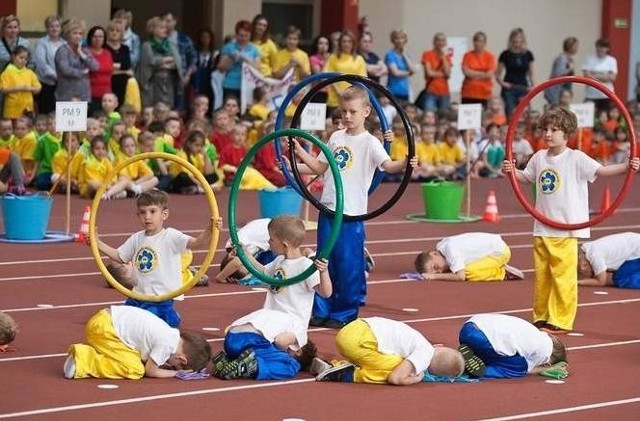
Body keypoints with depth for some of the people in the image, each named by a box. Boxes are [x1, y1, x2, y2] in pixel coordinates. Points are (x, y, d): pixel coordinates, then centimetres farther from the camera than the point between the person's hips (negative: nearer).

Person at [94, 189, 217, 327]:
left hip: (161, 299, -7)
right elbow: (119, 256, 22)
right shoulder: (137, 239, 10)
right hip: (138, 296, 7)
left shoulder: (171, 237, -9)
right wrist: (97, 243, 16)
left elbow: (196, 243, -22)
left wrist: (209, 231, -40)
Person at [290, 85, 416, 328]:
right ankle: (321, 311, 20)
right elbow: (320, 167, 21)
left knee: (348, 265, -2)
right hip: (328, 208, 6)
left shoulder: (369, 143, -6)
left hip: (351, 214, -6)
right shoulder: (336, 137, 12)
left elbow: (388, 165, -20)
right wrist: (299, 151, 16)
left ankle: (344, 313, 9)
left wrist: (404, 164, -40)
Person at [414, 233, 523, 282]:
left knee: (469, 272, -25)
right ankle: (502, 272, 11)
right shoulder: (441, 246, -1)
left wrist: (435, 276, -26)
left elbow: (460, 276, -31)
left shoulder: (450, 249, -27)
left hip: (500, 250, -10)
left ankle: (503, 273, -5)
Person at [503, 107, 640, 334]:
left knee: (563, 277, -5)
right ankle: (541, 317, 21)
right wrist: (512, 171, 6)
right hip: (542, 229, 6)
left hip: (566, 230, -6)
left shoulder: (576, 158, -8)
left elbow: (600, 170, -17)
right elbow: (526, 177, 25)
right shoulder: (539, 157, 9)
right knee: (541, 276, 11)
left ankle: (561, 321, 1)